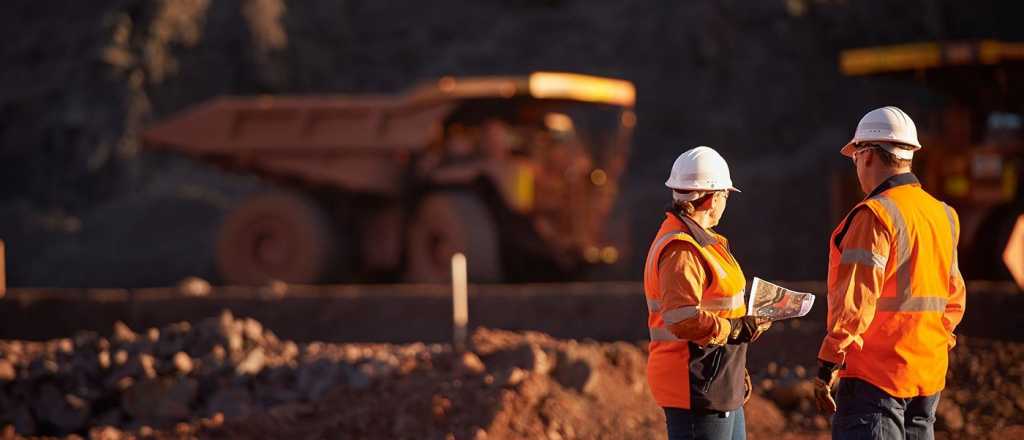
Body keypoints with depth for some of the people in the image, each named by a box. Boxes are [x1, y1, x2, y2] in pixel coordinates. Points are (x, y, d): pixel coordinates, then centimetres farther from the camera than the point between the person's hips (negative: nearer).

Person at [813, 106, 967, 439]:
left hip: (875, 376, -8)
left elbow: (855, 300, -19)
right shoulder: (943, 215, 12)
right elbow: (954, 298, 17)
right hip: (929, 377, 8)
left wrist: (827, 365, -17)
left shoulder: (875, 215, -14)